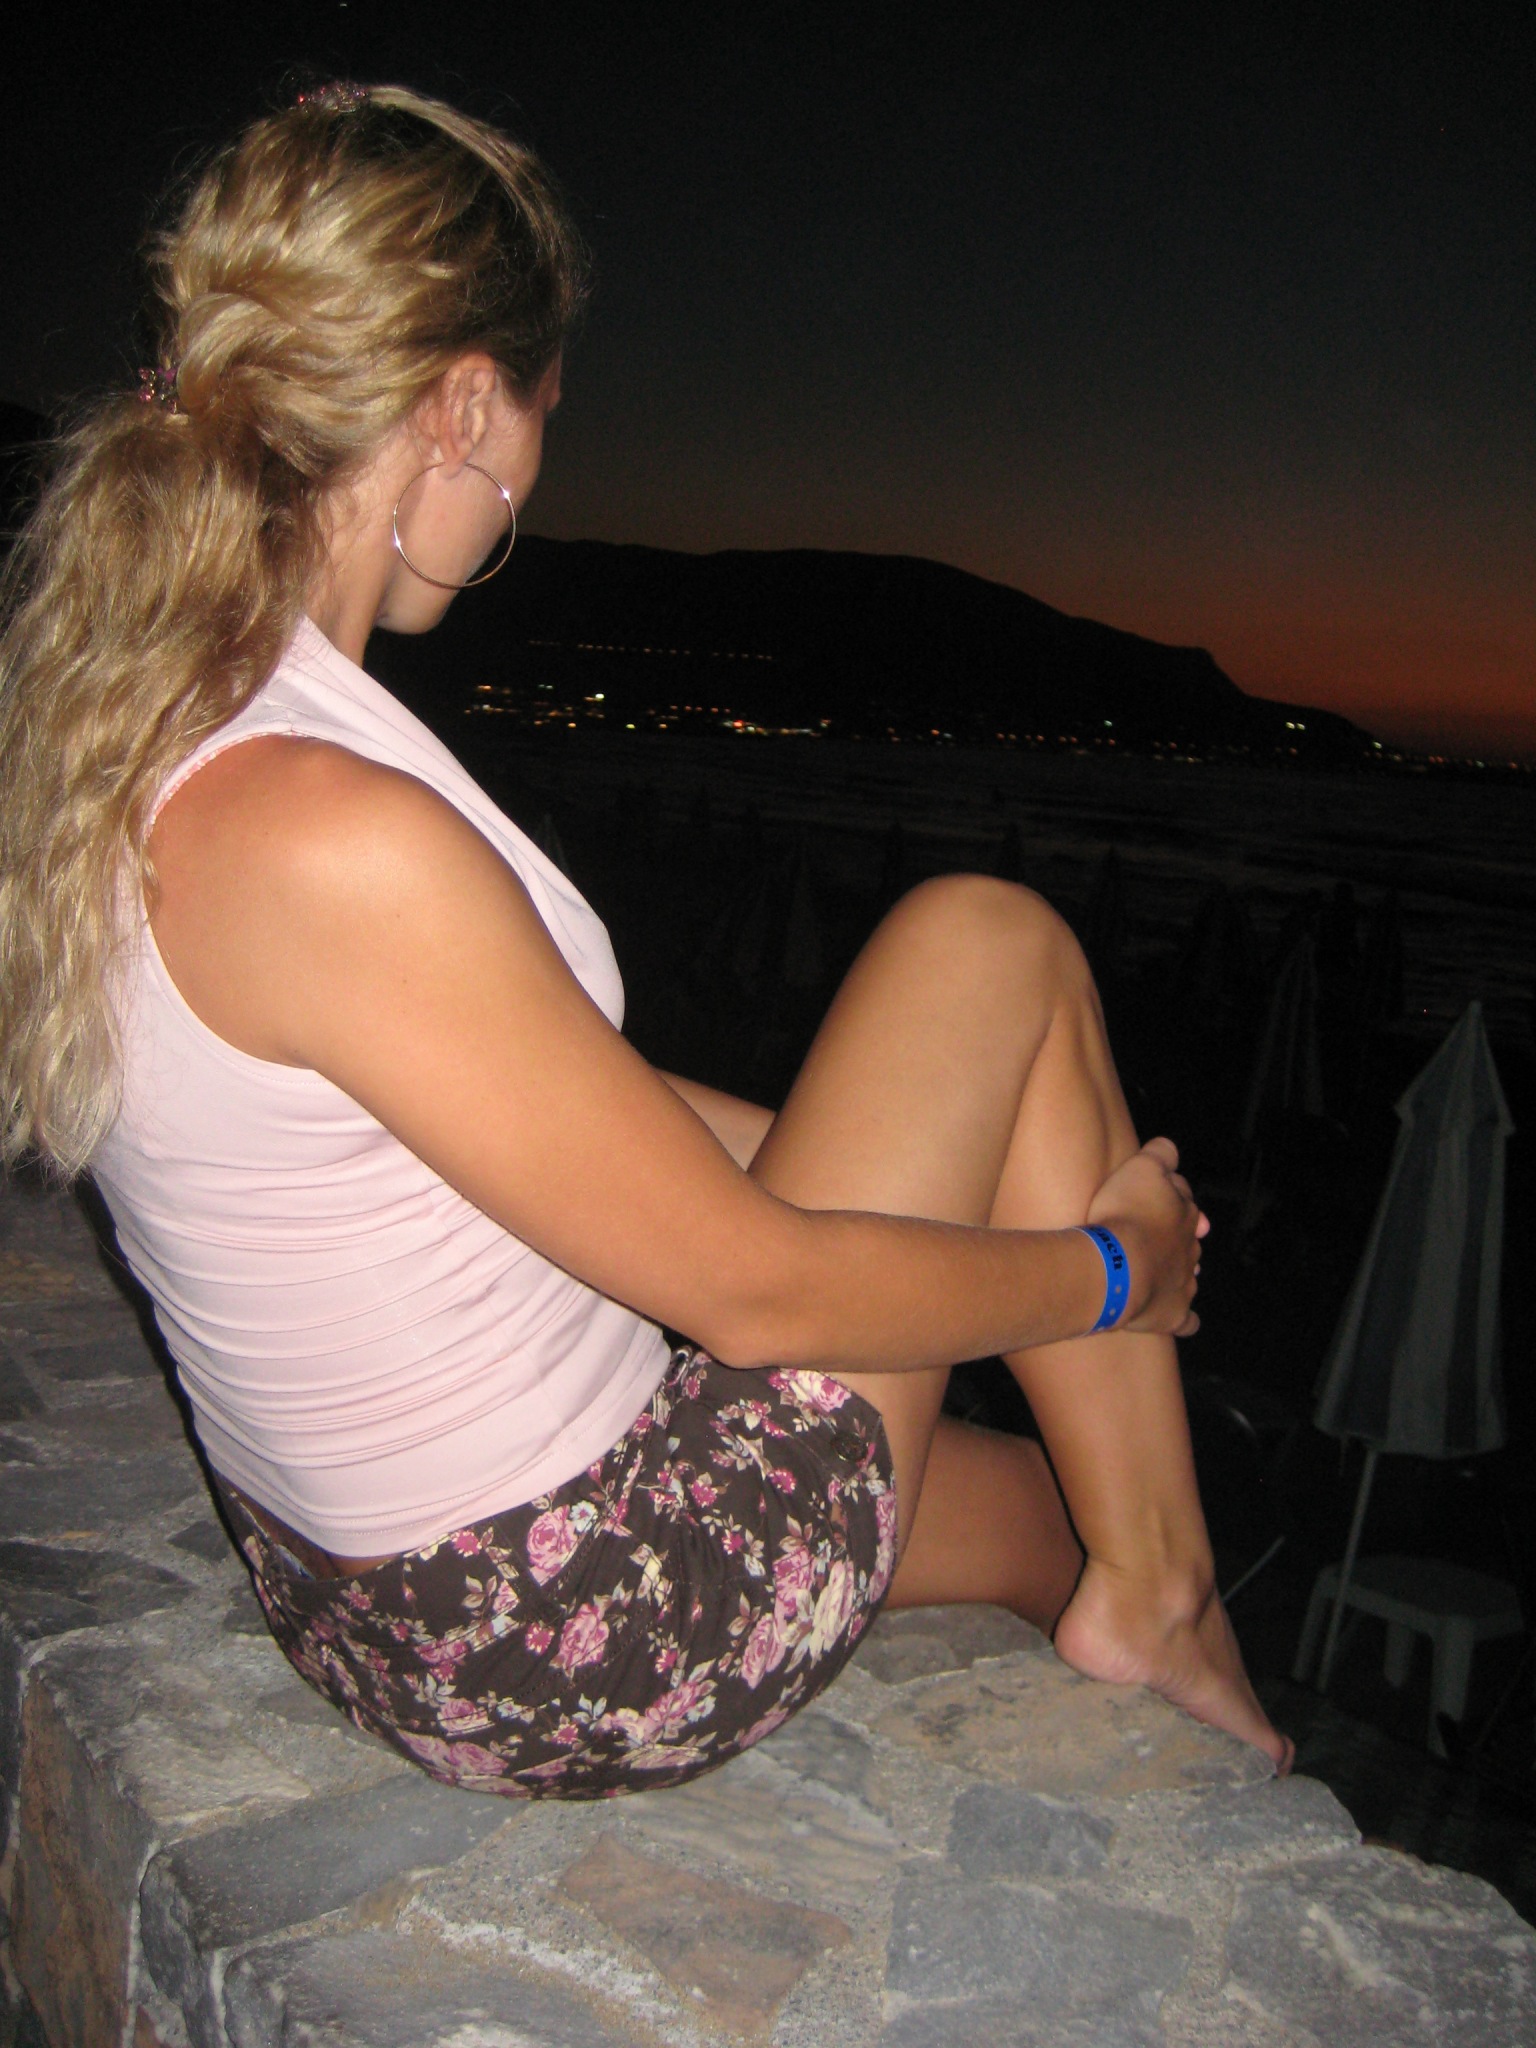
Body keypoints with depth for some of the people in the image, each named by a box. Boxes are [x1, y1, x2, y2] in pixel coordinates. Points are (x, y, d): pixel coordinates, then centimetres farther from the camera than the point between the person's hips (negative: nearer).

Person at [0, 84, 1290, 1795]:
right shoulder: (332, 839, -31)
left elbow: (579, 1093, 9)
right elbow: (753, 1287, -21)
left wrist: (1008, 1163, 13)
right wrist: (1113, 1263, -2)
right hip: (587, 1648, -8)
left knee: (1052, 1502, 25)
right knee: (989, 944, -2)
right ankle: (1163, 1606, 12)